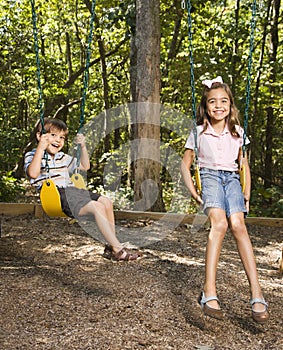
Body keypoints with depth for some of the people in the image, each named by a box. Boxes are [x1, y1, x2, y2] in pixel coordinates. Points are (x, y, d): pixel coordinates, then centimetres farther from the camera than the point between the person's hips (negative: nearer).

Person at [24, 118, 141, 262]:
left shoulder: (63, 158, 26)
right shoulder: (32, 155, 4)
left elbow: (84, 166, 32)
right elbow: (33, 174, -18)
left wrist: (83, 147, 19)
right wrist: (41, 148, -19)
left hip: (72, 190, 9)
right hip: (57, 195, -9)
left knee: (106, 202, -6)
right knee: (97, 207, -24)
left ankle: (111, 247, -4)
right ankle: (118, 249, -20)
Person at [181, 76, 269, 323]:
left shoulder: (237, 133, 13)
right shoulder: (199, 132, 6)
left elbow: (244, 164, 21)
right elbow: (186, 164, 11)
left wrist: (247, 192, 9)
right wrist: (193, 192, -2)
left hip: (232, 178, 2)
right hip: (209, 176, -2)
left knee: (238, 224, -27)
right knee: (219, 223, -31)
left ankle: (256, 293, -28)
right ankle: (209, 292, -35)